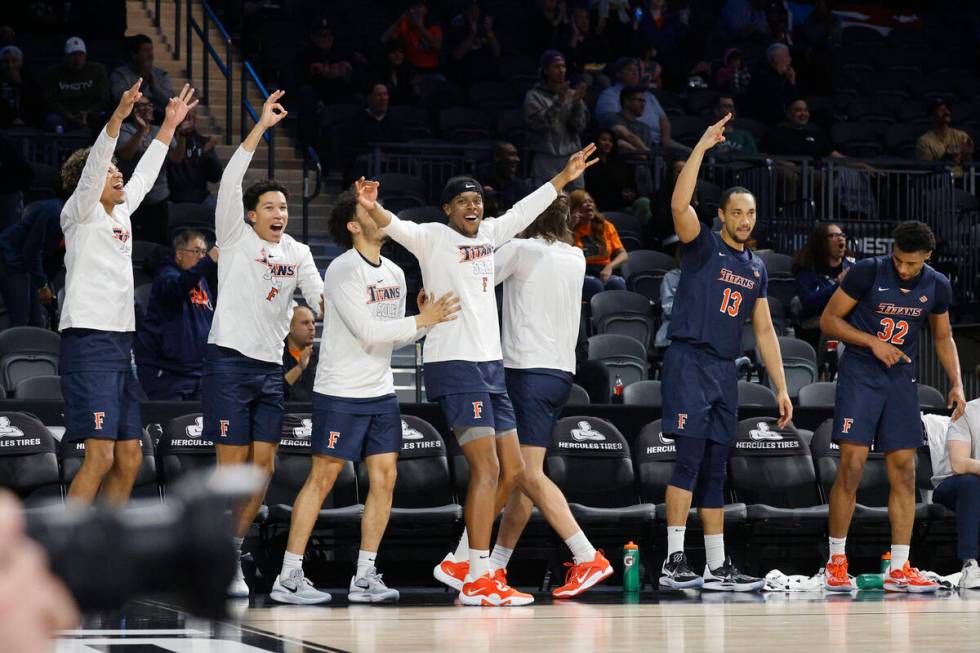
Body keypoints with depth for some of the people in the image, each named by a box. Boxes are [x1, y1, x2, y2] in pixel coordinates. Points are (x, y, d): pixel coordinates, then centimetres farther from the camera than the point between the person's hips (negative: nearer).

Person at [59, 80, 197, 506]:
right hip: (89, 343, -9)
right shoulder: (80, 213, -3)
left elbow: (145, 174, 32)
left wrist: (170, 124, 33)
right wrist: (118, 117, -30)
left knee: (129, 459, 7)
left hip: (121, 345, 9)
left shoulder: (121, 212, 18)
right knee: (99, 456, -17)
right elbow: (93, 166, -18)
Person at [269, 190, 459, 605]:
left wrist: (423, 319, -1)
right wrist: (422, 321, -17)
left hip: (381, 393, 8)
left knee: (384, 478, 2)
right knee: (322, 478, -6)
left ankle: (365, 577, 8)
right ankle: (289, 578, -2)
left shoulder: (394, 273, 12)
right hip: (340, 394, -8)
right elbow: (367, 331, -20)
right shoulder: (343, 270, -13)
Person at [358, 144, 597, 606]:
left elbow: (526, 209, 30)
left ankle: (459, 562, 18)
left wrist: (564, 177, 37)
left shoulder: (489, 234, 15)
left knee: (511, 471, 9)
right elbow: (395, 227, -22)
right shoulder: (433, 238, -4)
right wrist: (373, 210, -42)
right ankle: (477, 581, -13)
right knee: (487, 469, -15)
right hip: (453, 364, -8)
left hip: (491, 365, 8)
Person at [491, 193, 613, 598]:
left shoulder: (521, 249, -6)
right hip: (562, 370, 8)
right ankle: (495, 564, 17)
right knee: (523, 475, 12)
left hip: (528, 370, -8)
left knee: (529, 475, -13)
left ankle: (589, 559, -22)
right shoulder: (576, 259, 13)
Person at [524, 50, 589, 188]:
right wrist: (558, 102, -21)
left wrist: (577, 103, -14)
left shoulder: (572, 95, 11)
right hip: (545, 159, -3)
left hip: (571, 158, 3)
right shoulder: (534, 96, 3)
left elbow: (579, 125, 2)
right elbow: (538, 122, -13)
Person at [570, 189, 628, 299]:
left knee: (617, 283, -32)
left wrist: (609, 267, -11)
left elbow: (623, 255, 11)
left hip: (604, 273, 3)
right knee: (594, 284, -37)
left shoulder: (605, 226, 15)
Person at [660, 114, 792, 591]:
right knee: (690, 459, -14)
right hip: (689, 360, -6)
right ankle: (674, 561, -15)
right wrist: (703, 146, -20)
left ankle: (717, 567, 10)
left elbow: (764, 331, 18)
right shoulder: (703, 246, -1)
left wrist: (781, 388, 12)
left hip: (725, 371, 6)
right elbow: (679, 203, -20)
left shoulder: (757, 268, 17)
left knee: (714, 470, 8)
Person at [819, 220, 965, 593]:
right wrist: (873, 342, -18)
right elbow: (828, 320, -7)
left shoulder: (937, 287, 1)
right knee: (851, 467, -12)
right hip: (859, 376, -4)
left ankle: (899, 570, 4)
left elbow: (943, 336, 16)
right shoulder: (868, 272, -12)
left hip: (901, 380, 4)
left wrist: (956, 383, 4)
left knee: (904, 472, 0)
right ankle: (836, 563, -2)